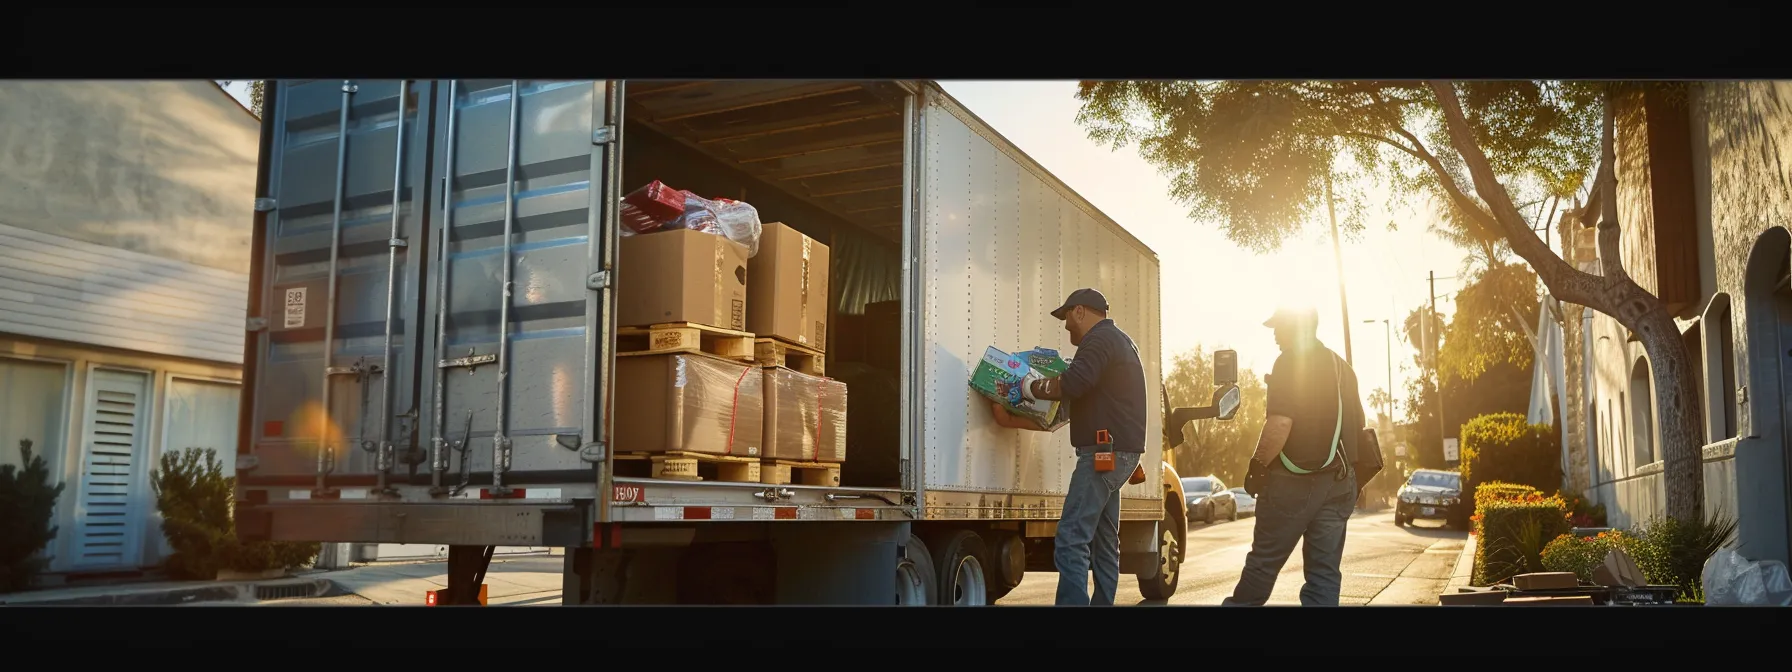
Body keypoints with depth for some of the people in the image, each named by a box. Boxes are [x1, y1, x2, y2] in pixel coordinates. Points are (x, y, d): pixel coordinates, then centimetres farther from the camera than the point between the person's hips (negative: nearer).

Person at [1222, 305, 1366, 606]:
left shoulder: (1290, 362, -10)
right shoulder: (1341, 367, 15)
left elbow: (1280, 424, -21)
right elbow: (1357, 425, 24)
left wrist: (1258, 465, -11)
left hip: (1294, 480, -7)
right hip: (1338, 482, 7)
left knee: (1264, 561, 3)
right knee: (1324, 571, 6)